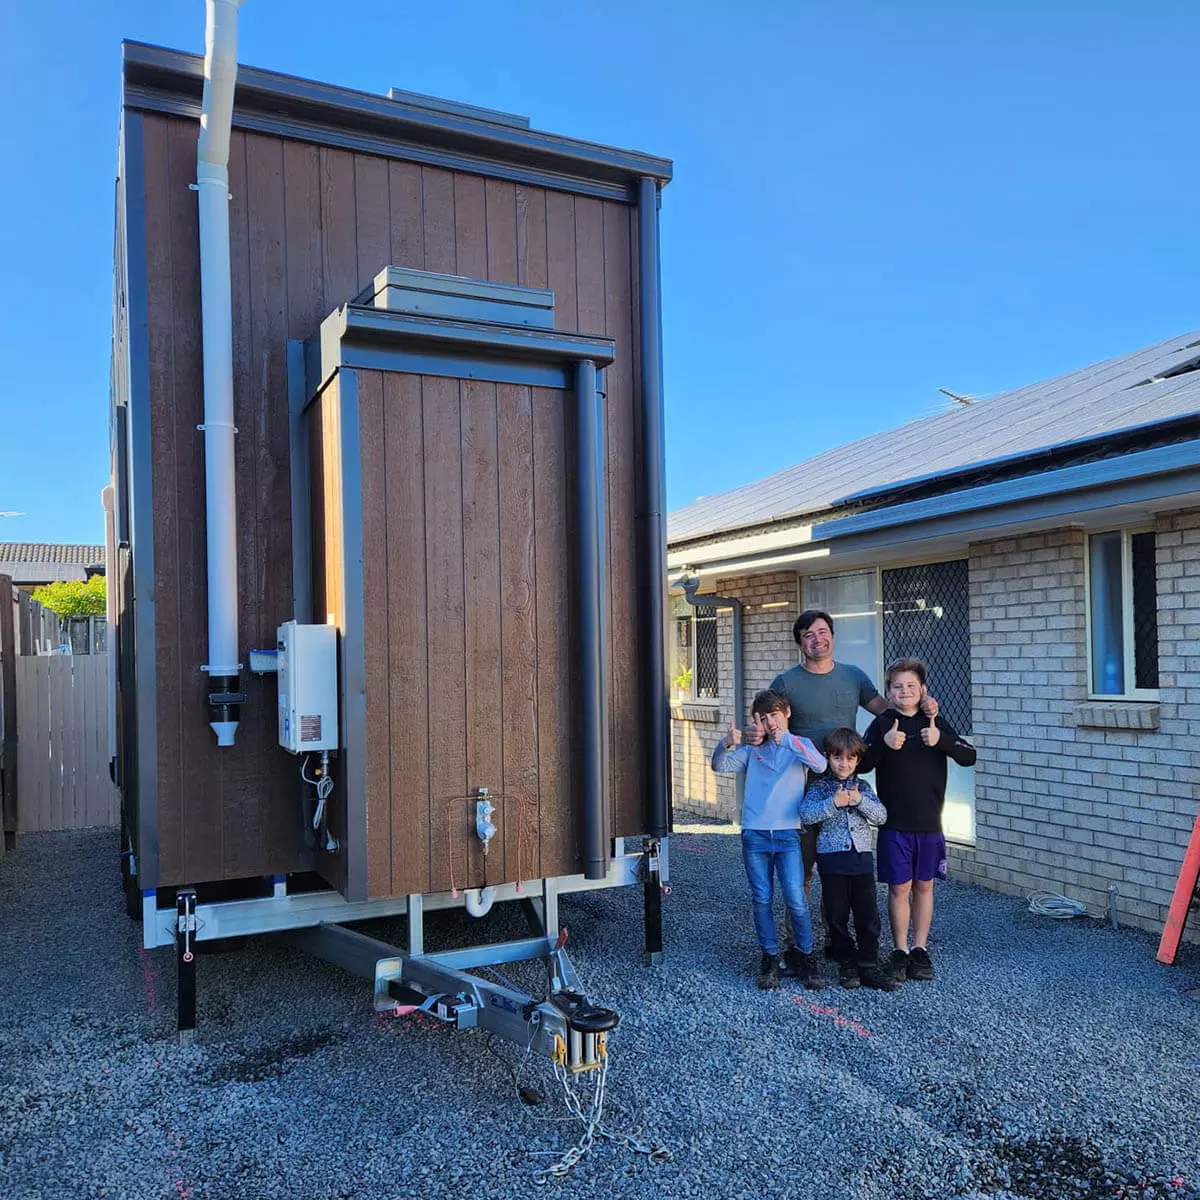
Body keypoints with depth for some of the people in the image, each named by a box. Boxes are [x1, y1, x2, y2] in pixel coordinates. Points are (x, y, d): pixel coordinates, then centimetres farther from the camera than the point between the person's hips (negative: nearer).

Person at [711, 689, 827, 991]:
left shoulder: (800, 745, 6)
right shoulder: (751, 749, 9)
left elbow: (820, 764, -16)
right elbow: (720, 765, -3)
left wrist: (785, 738, -26)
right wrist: (727, 744, -25)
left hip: (787, 833, -1)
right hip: (755, 833, 2)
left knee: (796, 900, -7)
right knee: (761, 900, 6)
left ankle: (804, 955, 13)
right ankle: (769, 957, 20)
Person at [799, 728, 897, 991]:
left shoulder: (862, 787, 10)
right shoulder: (819, 787, 1)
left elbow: (881, 816, -1)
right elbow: (806, 813, -15)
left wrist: (860, 800, -16)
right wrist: (833, 803, -24)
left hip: (861, 858, 2)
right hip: (832, 859, -2)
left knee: (868, 915, 3)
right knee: (836, 915, 5)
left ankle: (869, 966, 13)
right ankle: (846, 964, 19)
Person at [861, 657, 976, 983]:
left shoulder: (936, 723, 4)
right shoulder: (882, 724, -2)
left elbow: (969, 757, -3)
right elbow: (861, 764, -10)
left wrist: (942, 740, -20)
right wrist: (884, 744, -27)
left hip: (929, 822, 2)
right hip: (894, 824, -2)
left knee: (924, 886, 11)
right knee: (899, 888, 4)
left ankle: (920, 950, 23)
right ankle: (900, 951, 16)